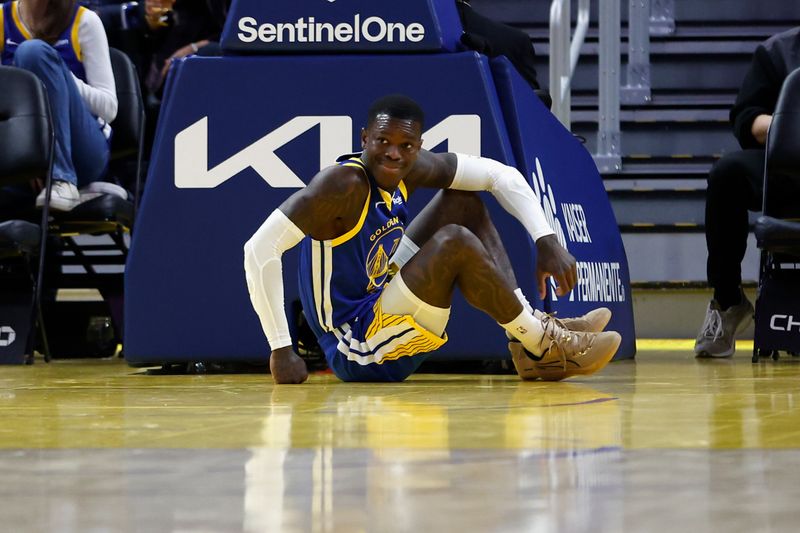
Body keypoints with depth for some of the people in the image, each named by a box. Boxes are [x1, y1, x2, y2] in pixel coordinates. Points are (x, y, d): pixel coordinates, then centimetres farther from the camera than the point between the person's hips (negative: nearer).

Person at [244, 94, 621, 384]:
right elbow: (260, 249, -31)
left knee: (464, 200, 9)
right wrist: (280, 350, -31)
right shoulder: (343, 184, -24)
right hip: (358, 351, -9)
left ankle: (531, 337, 0)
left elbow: (500, 175, 6)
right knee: (454, 243, -24)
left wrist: (546, 241, -7)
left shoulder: (412, 168, -2)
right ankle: (544, 347, -11)